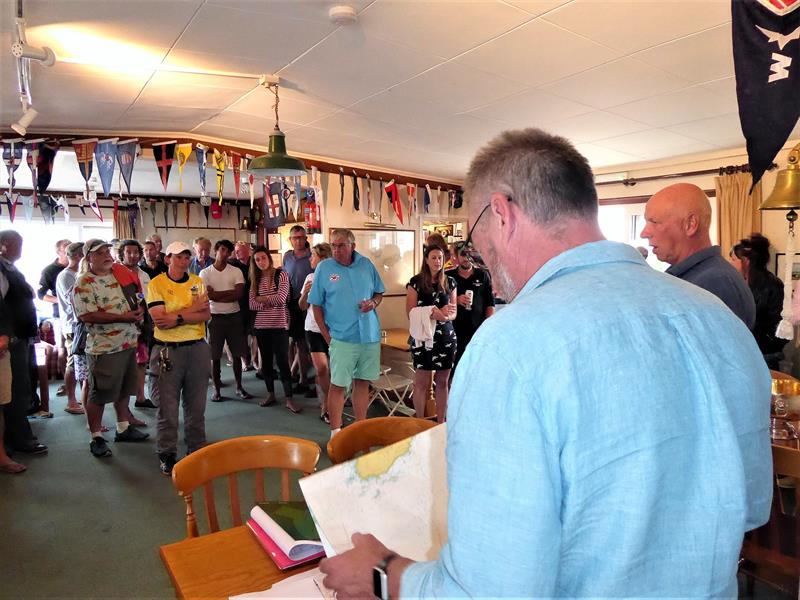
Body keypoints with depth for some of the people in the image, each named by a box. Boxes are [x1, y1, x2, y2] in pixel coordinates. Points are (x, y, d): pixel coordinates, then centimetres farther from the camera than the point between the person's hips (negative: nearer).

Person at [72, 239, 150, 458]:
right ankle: (96, 438, 16)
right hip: (104, 348, -7)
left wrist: (138, 310, 1)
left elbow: (134, 300, 22)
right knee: (99, 395, 4)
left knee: (124, 390, 19)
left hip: (128, 343, 8)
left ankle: (123, 428, 33)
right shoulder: (84, 282, -12)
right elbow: (87, 316, -21)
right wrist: (124, 317, -22)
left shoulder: (119, 274, 11)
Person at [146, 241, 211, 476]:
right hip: (168, 350, -3)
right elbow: (160, 320, -16)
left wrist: (178, 318, -16)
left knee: (196, 405, 13)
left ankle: (197, 448, 27)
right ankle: (166, 454, 20)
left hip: (197, 348, 3)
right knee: (168, 407, 6)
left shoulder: (197, 282, 7)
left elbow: (206, 315, -4)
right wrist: (193, 308, -13)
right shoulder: (156, 284, -5)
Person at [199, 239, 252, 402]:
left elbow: (239, 293, -10)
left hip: (234, 316, 1)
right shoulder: (205, 273, 0)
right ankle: (216, 389, 16)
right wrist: (230, 293, -10)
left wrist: (216, 294, -10)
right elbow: (207, 296, -12)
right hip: (215, 317, -1)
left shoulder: (236, 271, 2)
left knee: (237, 354, 7)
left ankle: (239, 387, 20)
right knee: (214, 356, 5)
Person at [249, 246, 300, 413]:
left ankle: (289, 399, 0)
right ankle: (270, 394, 25)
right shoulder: (255, 279, 10)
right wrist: (269, 302, -12)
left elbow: (281, 298, -16)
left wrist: (261, 299, -4)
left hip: (279, 324, -5)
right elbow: (252, 304, 3)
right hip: (261, 325, 5)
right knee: (266, 361, 12)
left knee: (282, 362, -6)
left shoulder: (281, 274, -4)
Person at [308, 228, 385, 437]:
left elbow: (379, 292, 16)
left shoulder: (366, 264, 5)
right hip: (342, 337, -3)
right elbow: (316, 305, -1)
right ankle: (335, 431, 13)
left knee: (363, 382, 12)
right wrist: (327, 336, -6)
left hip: (370, 335, 3)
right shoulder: (324, 267, -3)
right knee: (338, 384, 0)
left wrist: (373, 302, -7)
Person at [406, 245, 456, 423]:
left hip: (446, 337, 4)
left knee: (443, 381, 10)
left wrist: (446, 316, -14)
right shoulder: (416, 282, -3)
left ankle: (441, 423, 22)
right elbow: (410, 312, -8)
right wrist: (435, 313, -20)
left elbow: (454, 313, 10)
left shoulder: (450, 282, 8)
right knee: (422, 382, 0)